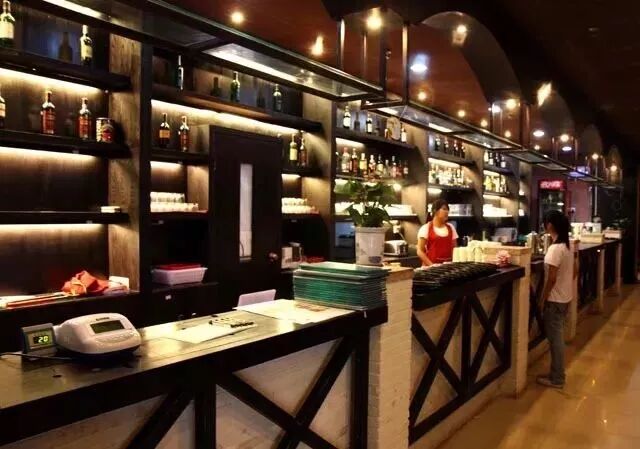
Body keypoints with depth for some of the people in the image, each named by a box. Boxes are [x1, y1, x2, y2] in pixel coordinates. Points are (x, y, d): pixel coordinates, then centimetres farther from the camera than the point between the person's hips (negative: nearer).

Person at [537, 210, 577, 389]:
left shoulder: (555, 249, -23)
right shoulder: (567, 246, 5)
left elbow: (551, 279, -23)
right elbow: (575, 270, 15)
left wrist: (542, 299, -14)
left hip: (554, 300, -9)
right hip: (565, 297, 9)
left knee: (555, 339, 2)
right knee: (557, 337, 18)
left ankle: (557, 379, 13)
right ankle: (557, 374, 30)